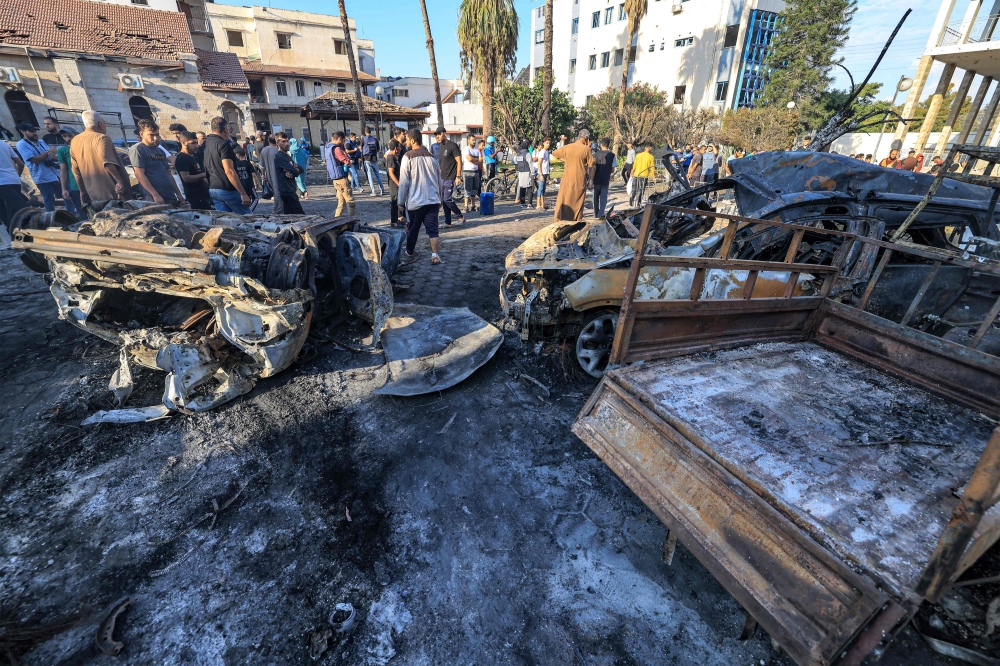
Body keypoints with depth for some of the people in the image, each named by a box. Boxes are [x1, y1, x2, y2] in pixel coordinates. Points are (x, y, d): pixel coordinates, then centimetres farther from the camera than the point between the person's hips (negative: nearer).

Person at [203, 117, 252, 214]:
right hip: (227, 189, -8)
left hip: (212, 189, 8)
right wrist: (243, 194, -21)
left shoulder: (204, 144, 12)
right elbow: (229, 171, -21)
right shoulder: (223, 144, -14)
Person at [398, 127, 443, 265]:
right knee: (433, 230, 0)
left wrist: (401, 202, -1)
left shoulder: (408, 157, -5)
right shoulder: (432, 157, 11)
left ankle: (410, 255, 26)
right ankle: (435, 255, -12)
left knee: (412, 230, 11)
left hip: (415, 201, -3)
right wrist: (439, 199, 23)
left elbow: (404, 182, -7)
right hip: (433, 200, 4)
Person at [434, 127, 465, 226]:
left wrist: (458, 176, -18)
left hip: (450, 178, -8)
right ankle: (447, 222, 12)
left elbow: (459, 162, -12)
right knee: (443, 201, 6)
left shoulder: (452, 145, -9)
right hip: (442, 178, 8)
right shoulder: (440, 146, 14)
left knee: (447, 200, -11)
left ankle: (460, 217, 6)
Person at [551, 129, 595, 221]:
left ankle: (558, 220, 9)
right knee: (578, 202, 7)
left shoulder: (567, 147, 3)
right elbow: (592, 165, -6)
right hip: (580, 181, -2)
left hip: (567, 179, 2)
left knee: (563, 200, 9)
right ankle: (577, 221, 9)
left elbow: (554, 154, 14)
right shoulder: (586, 149, -7)